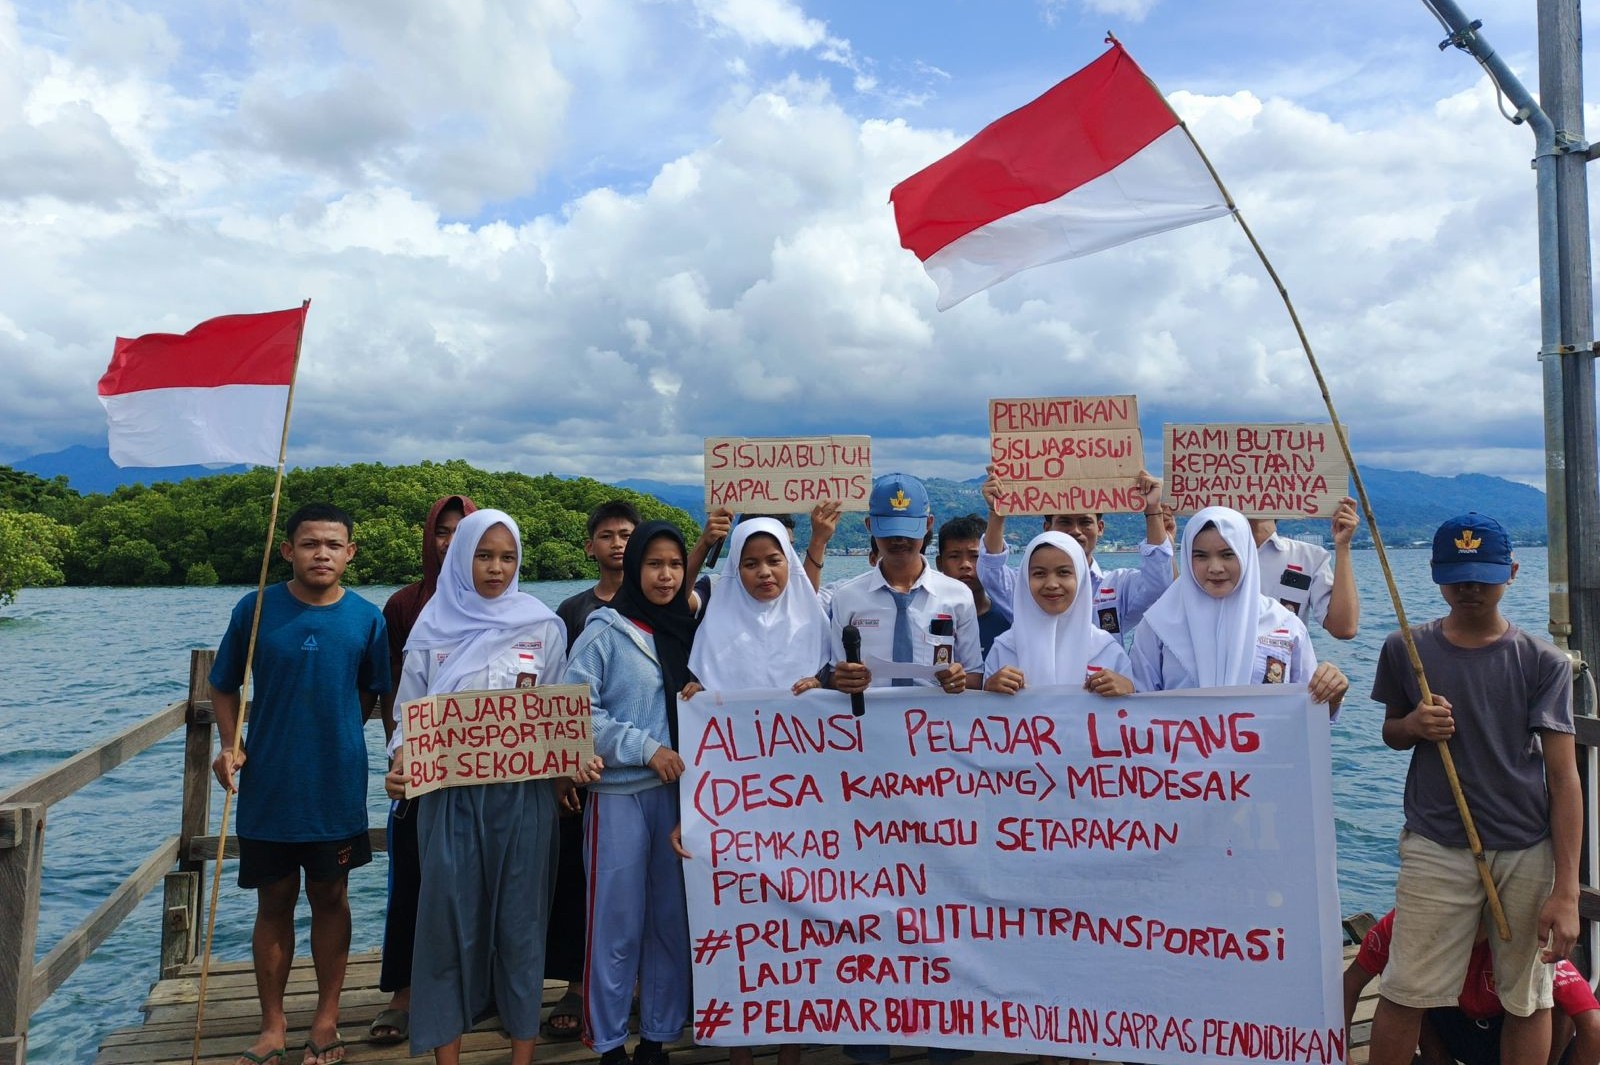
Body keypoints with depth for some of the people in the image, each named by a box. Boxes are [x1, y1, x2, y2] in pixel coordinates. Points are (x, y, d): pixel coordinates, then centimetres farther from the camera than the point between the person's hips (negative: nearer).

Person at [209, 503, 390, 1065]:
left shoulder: (367, 619, -5)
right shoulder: (255, 609, -5)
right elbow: (224, 686, 5)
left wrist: (336, 737, -1)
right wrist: (231, 745, -9)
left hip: (337, 788, 0)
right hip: (267, 787, 0)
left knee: (330, 898, 12)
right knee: (274, 903, 11)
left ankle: (327, 1019, 26)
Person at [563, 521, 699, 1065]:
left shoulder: (690, 630, 10)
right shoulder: (604, 632, -5)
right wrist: (645, 748, -15)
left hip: (679, 792, 4)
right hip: (619, 794, -4)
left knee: (672, 919, 10)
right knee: (617, 923, 2)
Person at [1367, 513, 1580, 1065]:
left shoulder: (1542, 662, -2)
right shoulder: (1406, 650, 1)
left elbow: (1563, 776, -4)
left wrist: (1566, 890, -8)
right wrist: (1413, 725, -10)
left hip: (1529, 853, 0)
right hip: (1436, 847, 0)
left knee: (1529, 999, 10)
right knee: (1404, 997, 1)